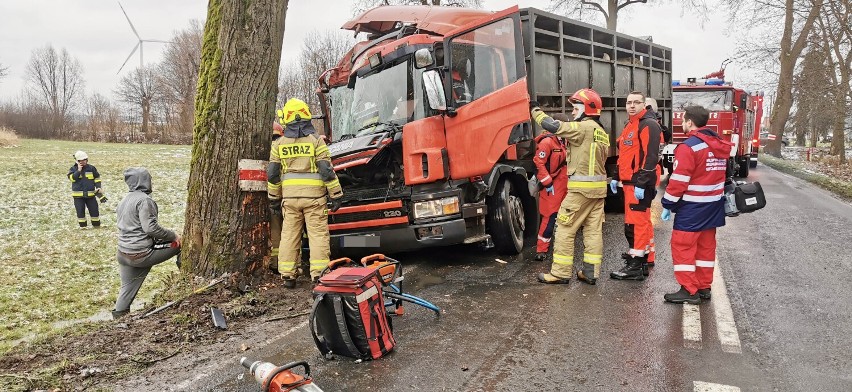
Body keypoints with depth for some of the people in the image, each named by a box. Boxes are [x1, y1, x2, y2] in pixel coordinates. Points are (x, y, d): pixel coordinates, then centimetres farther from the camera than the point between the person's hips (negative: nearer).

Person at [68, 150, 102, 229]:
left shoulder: (91, 168, 4)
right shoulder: (73, 169, 1)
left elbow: (97, 178, 12)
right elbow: (72, 178, -16)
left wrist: (98, 187, 1)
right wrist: (78, 170, -21)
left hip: (90, 194, 1)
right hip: (78, 195, -1)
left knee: (94, 210, 3)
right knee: (80, 211, 3)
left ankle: (96, 225, 15)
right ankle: (83, 226, 14)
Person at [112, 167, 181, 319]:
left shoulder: (124, 200, 14)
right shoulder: (144, 200, -15)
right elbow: (150, 227, -23)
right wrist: (173, 235, -13)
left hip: (124, 254, 9)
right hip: (142, 254, -9)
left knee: (128, 288, 19)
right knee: (180, 242, 2)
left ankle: (119, 314, 22)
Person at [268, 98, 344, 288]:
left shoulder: (279, 144, 5)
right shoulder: (316, 140, -5)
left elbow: (273, 174, 7)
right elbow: (327, 170, -8)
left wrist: (274, 197, 19)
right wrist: (336, 195, -3)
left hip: (290, 196, 3)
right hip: (313, 196, -3)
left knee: (289, 235, 10)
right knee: (318, 234, 0)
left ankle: (287, 275, 13)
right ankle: (319, 274, -2)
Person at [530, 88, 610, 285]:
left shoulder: (584, 127, -12)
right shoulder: (601, 132, 17)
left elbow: (554, 126, -17)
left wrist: (535, 110, -6)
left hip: (581, 187, -9)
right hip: (598, 187, 9)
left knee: (565, 228, -2)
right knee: (593, 230, 8)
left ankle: (560, 273, 2)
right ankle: (591, 272, 12)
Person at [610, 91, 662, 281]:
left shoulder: (649, 125, -12)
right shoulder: (630, 125, 19)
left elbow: (651, 157, -20)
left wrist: (641, 184, -24)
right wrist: (616, 177, 23)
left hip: (640, 183, -10)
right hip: (629, 182, 10)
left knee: (635, 223, -9)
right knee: (641, 222, 15)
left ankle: (635, 267, -4)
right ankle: (642, 262, 24)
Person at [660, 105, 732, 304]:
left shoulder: (688, 147, -17)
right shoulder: (720, 145, 10)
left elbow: (679, 180, -19)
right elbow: (726, 173, 18)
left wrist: (668, 204, -11)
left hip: (692, 207, -9)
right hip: (714, 205, 9)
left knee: (682, 245, -2)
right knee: (706, 245, 14)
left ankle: (689, 291, 0)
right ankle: (704, 288, 22)